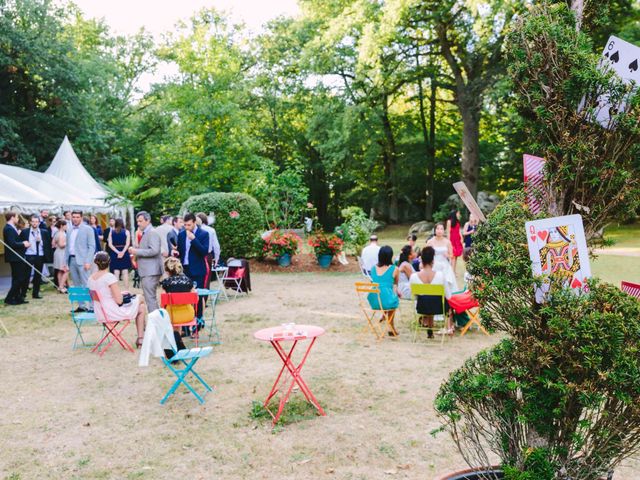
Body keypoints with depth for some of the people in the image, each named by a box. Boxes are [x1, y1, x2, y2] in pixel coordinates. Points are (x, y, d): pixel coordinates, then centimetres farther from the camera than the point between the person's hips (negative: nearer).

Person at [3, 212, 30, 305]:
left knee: (18, 278, 15)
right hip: (14, 257, -10)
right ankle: (9, 299, 0)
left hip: (17, 257, 10)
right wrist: (23, 244, -11)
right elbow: (12, 244, -24)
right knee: (18, 278, -6)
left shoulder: (11, 228, 13)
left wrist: (23, 242, 0)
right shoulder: (9, 229, -17)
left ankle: (17, 298, 22)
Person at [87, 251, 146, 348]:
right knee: (141, 307, 18)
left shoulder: (90, 279, 1)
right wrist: (122, 294, 0)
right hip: (113, 313, -8)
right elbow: (119, 300, -22)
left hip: (100, 314, 8)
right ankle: (140, 338, 22)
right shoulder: (110, 277, -21)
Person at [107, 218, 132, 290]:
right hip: (124, 253, -1)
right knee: (125, 272, 2)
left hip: (114, 254, 1)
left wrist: (117, 252, -10)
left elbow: (110, 244, -4)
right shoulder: (126, 232, 1)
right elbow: (127, 244, -9)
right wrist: (123, 252, -14)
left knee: (116, 273, 3)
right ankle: (126, 290, 2)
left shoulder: (111, 232, 4)